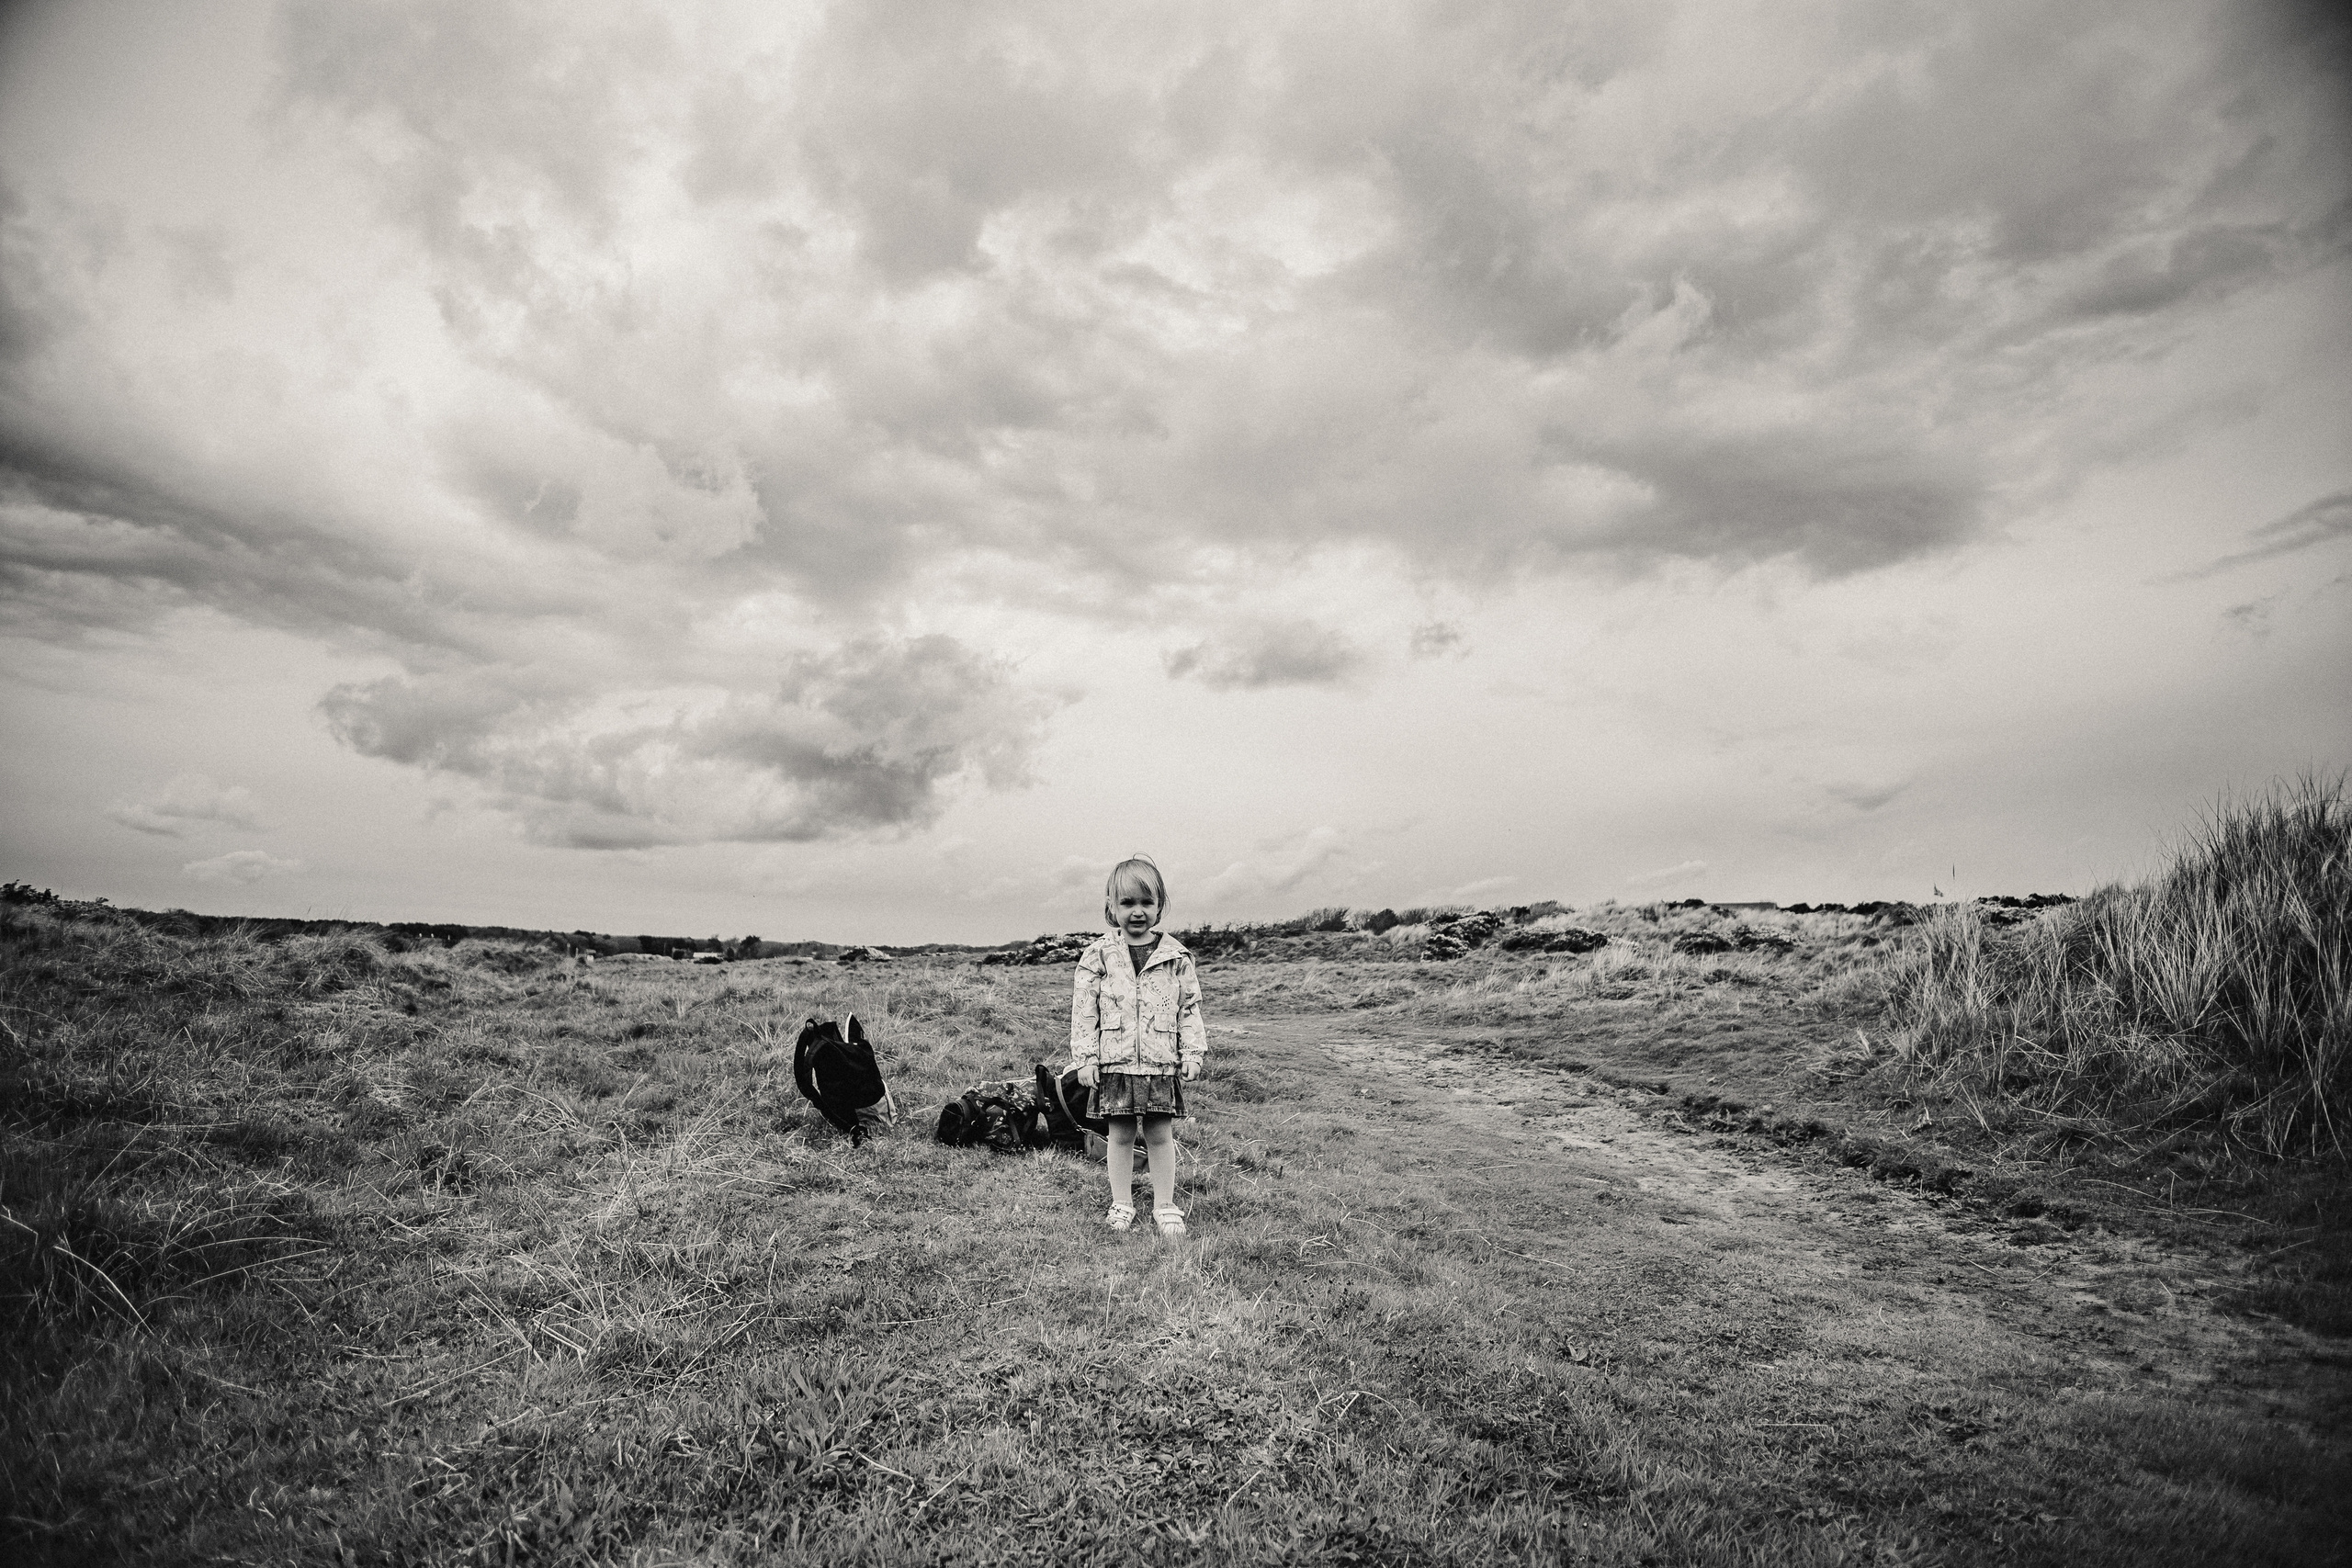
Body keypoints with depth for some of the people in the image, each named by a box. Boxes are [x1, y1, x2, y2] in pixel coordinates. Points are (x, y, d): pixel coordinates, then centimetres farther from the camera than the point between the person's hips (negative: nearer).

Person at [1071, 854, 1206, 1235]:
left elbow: (1189, 1007, 6)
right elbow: (1083, 1009, 0)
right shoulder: (1098, 954, -1)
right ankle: (1121, 1204, 24)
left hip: (1161, 1062, 0)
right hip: (1115, 1062, 0)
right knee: (1120, 1135, 9)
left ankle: (1165, 1206, 20)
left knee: (1160, 1135, 7)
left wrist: (1192, 1053, 1)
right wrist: (1085, 1058, -4)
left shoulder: (1175, 956, 1)